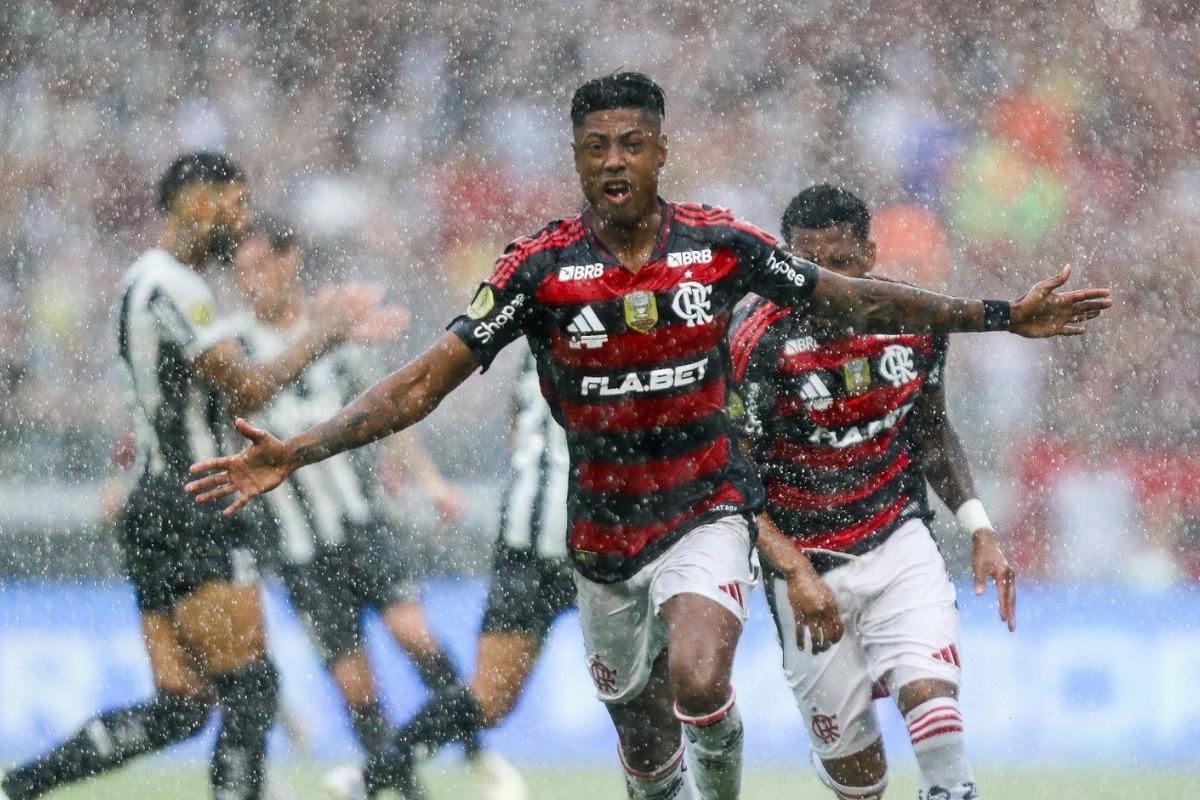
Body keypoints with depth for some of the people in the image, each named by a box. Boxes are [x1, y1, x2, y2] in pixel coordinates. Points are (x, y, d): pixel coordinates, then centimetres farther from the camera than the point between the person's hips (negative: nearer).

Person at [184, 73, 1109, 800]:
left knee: (698, 684, -28)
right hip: (605, 536, 1)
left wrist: (1003, 316, 4)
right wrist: (294, 453, -24)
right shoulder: (540, 267, -12)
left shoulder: (720, 244, -8)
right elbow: (425, 381, -13)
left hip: (706, 512, -1)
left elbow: (852, 299, 5)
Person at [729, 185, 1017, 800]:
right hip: (806, 560, -2)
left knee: (929, 695, -21)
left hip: (899, 539, 2)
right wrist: (794, 573, -26)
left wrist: (978, 529, 5)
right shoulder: (757, 344, -19)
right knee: (848, 749, 3)